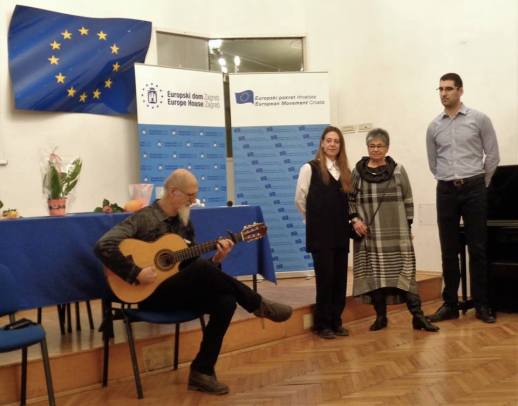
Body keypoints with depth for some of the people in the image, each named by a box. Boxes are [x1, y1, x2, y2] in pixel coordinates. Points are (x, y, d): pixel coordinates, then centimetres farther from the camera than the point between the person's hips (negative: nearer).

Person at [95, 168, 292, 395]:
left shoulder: (185, 223, 12)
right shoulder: (144, 218, -10)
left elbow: (191, 265, 14)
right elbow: (103, 246, -21)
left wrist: (216, 259, -5)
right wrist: (135, 274, -25)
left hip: (181, 292, 7)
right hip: (152, 295, -7)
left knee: (225, 301, -21)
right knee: (202, 269, -32)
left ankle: (202, 371, -12)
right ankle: (258, 306, -13)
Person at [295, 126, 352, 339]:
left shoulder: (345, 171, 10)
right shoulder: (310, 168, -5)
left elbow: (347, 202, 16)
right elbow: (300, 199, -2)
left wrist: (342, 220, 6)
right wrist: (316, 219, 6)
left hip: (341, 234, 5)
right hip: (320, 234, -5)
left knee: (340, 279, 6)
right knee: (325, 278, -2)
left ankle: (336, 321, 19)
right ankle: (322, 324, 11)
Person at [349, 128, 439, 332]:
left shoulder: (398, 170, 3)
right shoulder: (358, 172, 4)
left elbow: (408, 201, 5)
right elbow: (350, 199, 9)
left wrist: (408, 226, 1)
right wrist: (354, 219, -5)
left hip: (396, 233, -1)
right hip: (369, 235, 1)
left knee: (405, 272, -3)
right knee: (373, 274, 5)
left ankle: (417, 316, 1)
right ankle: (381, 316, 16)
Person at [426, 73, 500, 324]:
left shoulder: (479, 119, 0)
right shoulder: (434, 126, 8)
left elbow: (492, 155, 3)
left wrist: (480, 183, 7)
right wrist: (450, 181, 14)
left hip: (474, 189, -3)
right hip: (446, 191, 3)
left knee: (477, 249, 0)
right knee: (449, 251, 5)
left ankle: (481, 304, 8)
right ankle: (450, 304, 13)